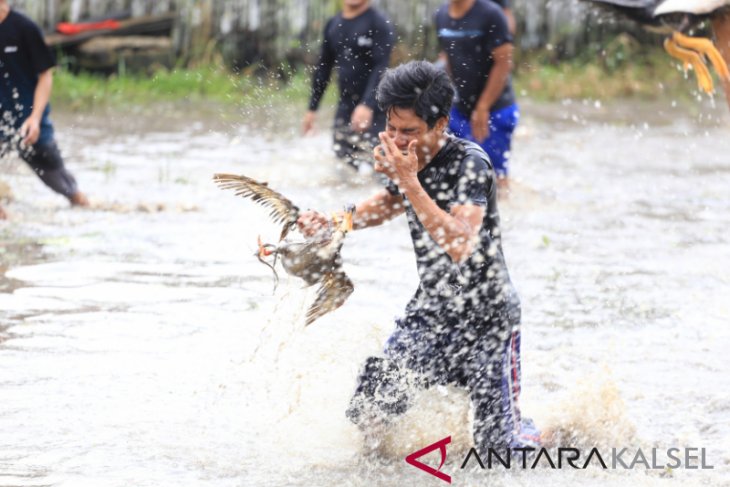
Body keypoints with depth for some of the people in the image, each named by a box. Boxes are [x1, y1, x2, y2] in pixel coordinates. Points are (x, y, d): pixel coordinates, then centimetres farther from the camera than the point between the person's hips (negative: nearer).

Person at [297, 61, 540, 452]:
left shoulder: (469, 164, -21)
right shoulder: (405, 161, -1)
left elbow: (460, 246, -35)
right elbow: (388, 204, 23)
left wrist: (409, 181, -34)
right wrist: (330, 222, 6)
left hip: (487, 319, -6)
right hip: (429, 312, 6)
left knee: (498, 450, -7)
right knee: (367, 416, -5)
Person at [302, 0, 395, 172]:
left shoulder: (379, 24, -8)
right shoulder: (333, 25, 11)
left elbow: (381, 67, -18)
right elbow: (323, 68, 19)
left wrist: (367, 105, -32)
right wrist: (312, 108, 17)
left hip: (373, 110, -6)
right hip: (345, 107, 6)